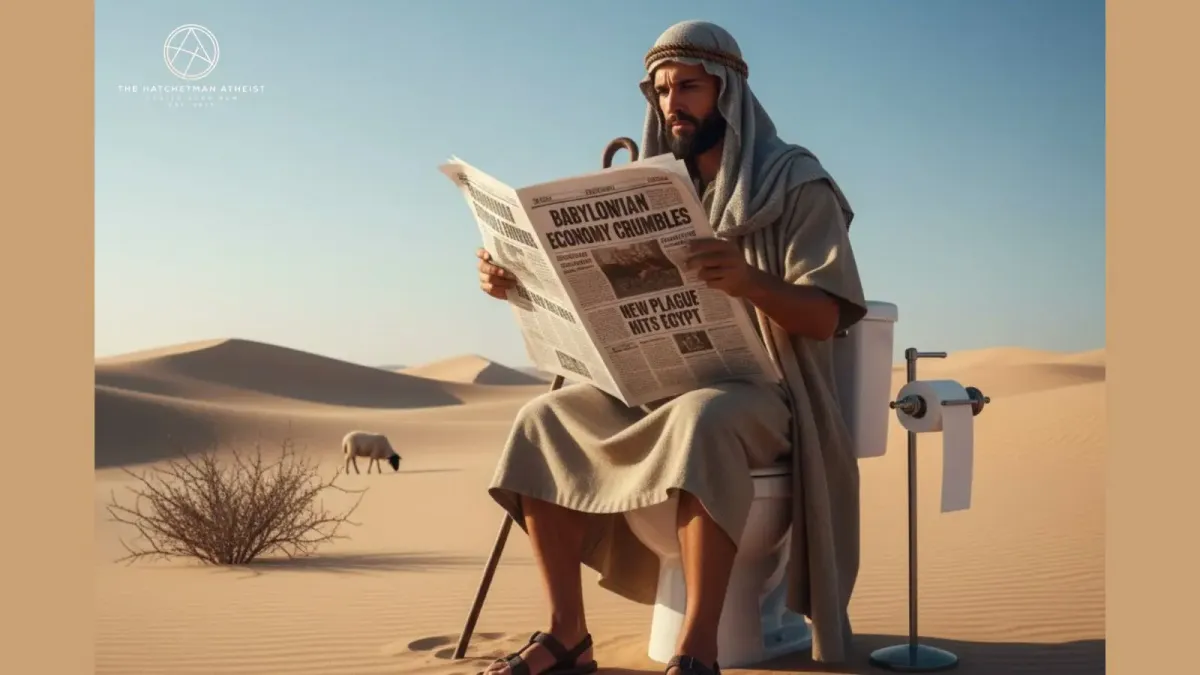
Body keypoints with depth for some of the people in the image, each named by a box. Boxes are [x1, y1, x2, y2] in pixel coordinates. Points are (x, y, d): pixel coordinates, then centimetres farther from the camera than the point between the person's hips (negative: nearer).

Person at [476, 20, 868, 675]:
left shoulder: (797, 184, -5)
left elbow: (826, 317, -15)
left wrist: (751, 282, -36)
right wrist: (522, 282, -10)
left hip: (766, 391, -6)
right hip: (666, 385, 6)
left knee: (701, 422, -39)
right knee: (544, 423, -13)